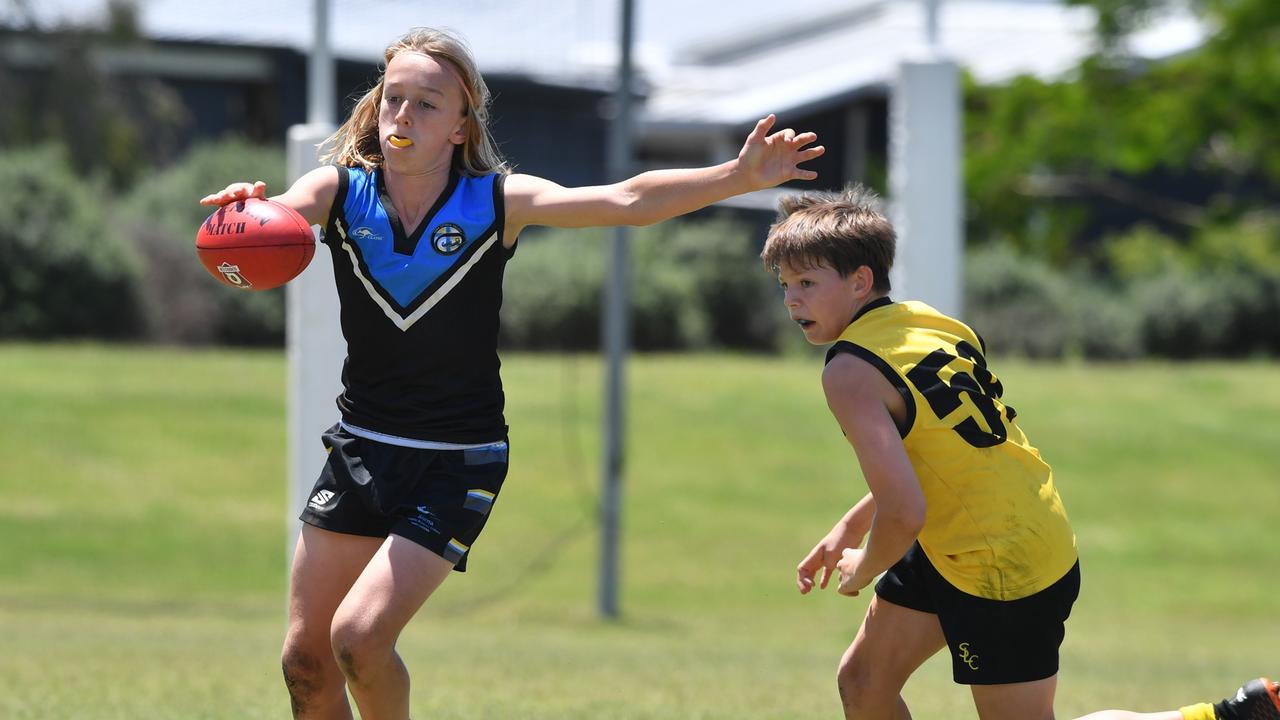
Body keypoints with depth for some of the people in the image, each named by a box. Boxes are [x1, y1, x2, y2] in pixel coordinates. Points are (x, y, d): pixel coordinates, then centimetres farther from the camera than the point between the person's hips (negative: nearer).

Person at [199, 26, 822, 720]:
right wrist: (249, 207, -53)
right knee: (304, 660, 5)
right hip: (359, 450, 3)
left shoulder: (498, 201, -10)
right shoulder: (340, 188, -6)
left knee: (359, 637, -17)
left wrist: (740, 176, -35)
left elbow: (627, 201, -21)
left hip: (458, 466, -3)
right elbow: (285, 210, -28)